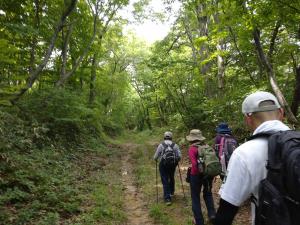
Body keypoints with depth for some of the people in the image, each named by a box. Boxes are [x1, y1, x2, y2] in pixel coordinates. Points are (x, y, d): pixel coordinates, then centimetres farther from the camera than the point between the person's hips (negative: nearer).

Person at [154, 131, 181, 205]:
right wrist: (176, 161, 17)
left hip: (163, 164, -3)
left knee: (165, 181, 4)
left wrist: (156, 159, 19)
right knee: (171, 178, 26)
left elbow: (155, 157, -3)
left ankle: (167, 198, 1)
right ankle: (171, 192, 44)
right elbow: (179, 156, -3)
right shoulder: (175, 145, 2)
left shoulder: (161, 145, -3)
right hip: (172, 164, 3)